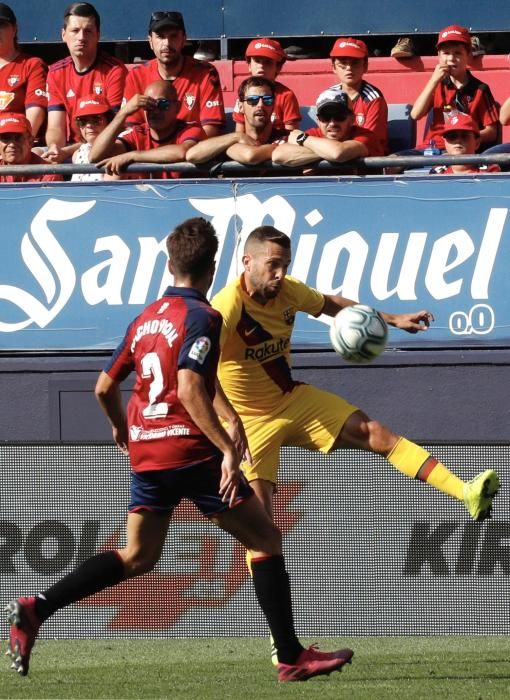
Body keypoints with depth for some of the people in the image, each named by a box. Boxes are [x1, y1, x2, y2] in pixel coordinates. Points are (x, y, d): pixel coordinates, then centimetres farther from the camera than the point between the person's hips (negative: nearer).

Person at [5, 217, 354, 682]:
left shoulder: (146, 319, 14)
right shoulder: (202, 316, -9)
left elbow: (104, 387, 19)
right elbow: (189, 387, -23)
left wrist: (120, 428, 39)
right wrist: (229, 448, -24)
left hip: (145, 452, 7)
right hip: (190, 451, -7)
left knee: (137, 557, 15)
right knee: (266, 540, 3)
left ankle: (36, 609, 0)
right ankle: (292, 658, 0)